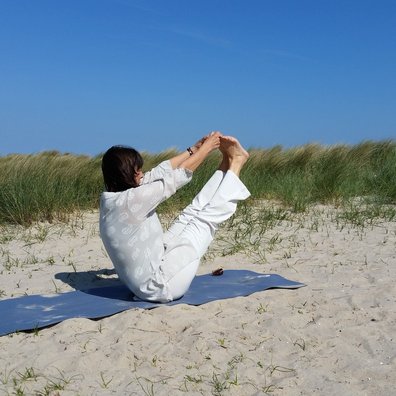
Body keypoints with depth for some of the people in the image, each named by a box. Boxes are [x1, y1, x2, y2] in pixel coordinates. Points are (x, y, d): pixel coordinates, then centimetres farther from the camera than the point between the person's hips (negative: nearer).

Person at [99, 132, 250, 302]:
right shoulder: (130, 200, -24)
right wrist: (206, 148, -1)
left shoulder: (109, 199, 2)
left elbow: (158, 173, 8)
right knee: (204, 220, 1)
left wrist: (194, 149, 11)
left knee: (189, 216, 8)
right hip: (159, 286, -8)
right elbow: (176, 177, -14)